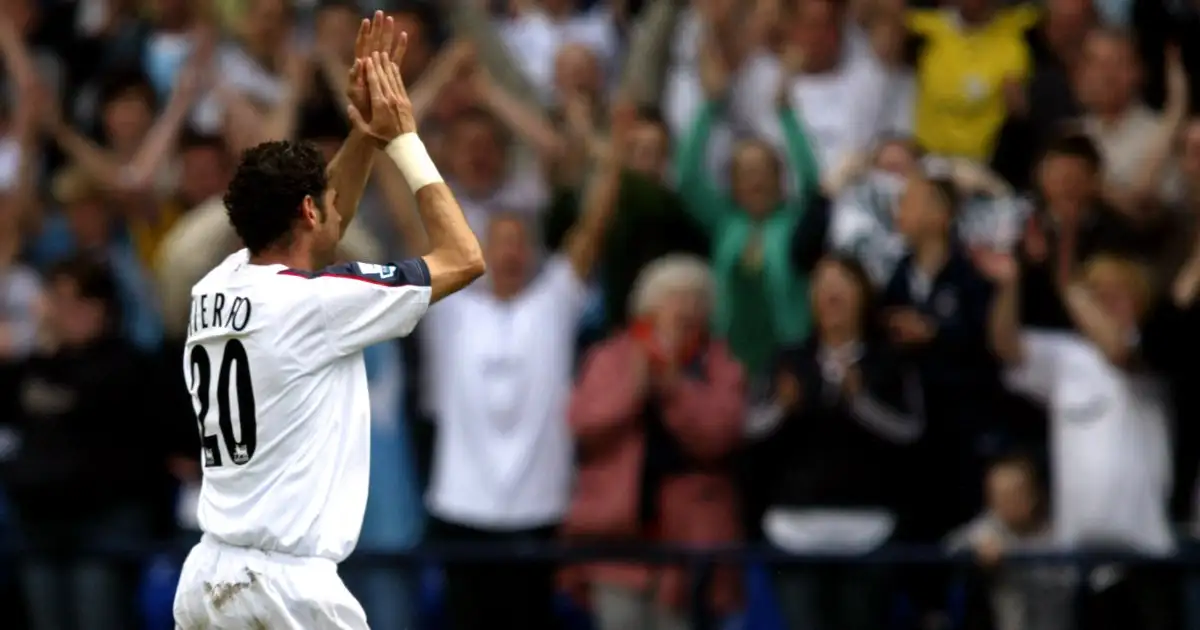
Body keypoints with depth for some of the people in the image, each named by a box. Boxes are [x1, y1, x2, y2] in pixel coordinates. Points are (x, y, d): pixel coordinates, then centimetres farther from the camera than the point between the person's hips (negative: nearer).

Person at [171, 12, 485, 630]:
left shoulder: (215, 289, 9)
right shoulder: (314, 302, -11)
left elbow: (317, 228, 29)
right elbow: (464, 259, -1)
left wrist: (364, 132, 21)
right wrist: (402, 138, 5)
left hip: (206, 576, 8)